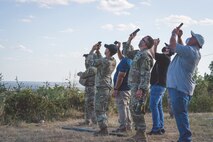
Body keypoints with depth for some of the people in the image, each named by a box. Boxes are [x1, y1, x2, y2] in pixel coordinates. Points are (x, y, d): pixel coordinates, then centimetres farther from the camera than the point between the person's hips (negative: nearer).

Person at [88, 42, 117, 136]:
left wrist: (92, 50, 4)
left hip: (101, 88, -9)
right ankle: (104, 129, 20)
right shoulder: (113, 61, 5)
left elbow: (91, 62, -5)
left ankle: (103, 130, -7)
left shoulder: (103, 61, -19)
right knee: (103, 110, 16)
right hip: (108, 87, 9)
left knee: (99, 110, -5)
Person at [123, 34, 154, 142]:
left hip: (139, 87, -10)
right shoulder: (138, 53, 14)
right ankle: (138, 133, 20)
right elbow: (126, 53, 31)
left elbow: (145, 74, -21)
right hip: (134, 86, 10)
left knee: (136, 110, -11)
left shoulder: (145, 55, -15)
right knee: (133, 109, 14)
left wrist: (141, 89, -26)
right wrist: (130, 40, 23)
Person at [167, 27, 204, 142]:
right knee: (181, 113, 15)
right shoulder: (191, 52, 19)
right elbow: (180, 48, 37)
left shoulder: (190, 50, -14)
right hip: (180, 86, 11)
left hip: (180, 87, -11)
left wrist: (174, 34, 1)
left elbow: (173, 46, -16)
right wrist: (179, 36, 24)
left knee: (180, 113, -13)